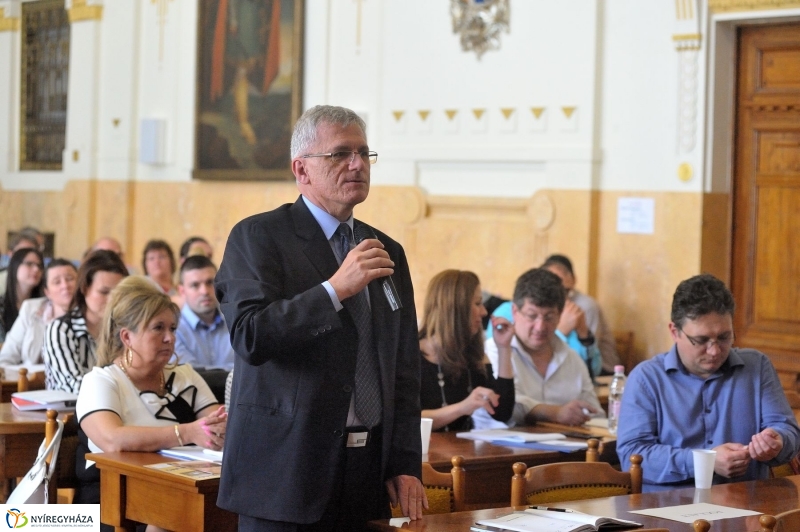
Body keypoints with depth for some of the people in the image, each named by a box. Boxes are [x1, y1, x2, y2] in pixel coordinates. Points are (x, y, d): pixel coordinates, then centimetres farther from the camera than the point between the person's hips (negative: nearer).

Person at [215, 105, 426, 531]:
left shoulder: (387, 252, 14)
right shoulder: (257, 237, -3)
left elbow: (405, 368, 14)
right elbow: (250, 336, -16)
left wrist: (405, 464, 7)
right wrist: (335, 289, -21)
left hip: (367, 470, 5)